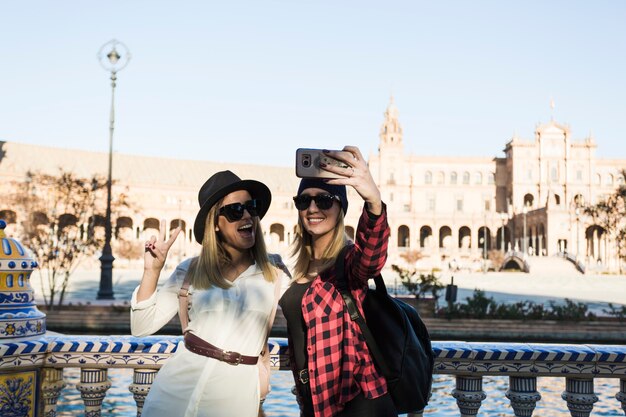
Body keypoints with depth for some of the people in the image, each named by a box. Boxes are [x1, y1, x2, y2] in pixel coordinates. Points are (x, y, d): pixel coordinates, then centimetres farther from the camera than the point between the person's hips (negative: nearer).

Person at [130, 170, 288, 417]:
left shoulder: (275, 273, 1)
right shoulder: (190, 271, 3)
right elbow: (142, 327, 0)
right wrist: (152, 270, -10)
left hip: (235, 394, 0)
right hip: (175, 388, 1)